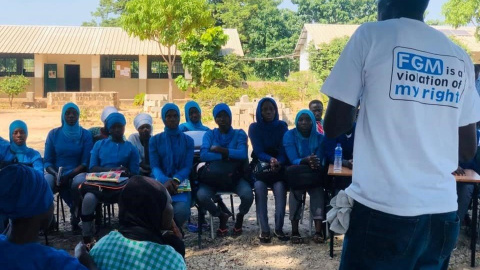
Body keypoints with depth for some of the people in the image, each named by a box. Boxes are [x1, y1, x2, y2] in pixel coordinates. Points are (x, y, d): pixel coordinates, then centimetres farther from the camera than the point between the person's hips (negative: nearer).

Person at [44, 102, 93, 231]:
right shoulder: (54, 134, 7)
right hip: (55, 173, 1)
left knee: (79, 182, -36)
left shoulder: (85, 134, 3)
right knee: (45, 183, -32)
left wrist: (68, 176, -18)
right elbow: (47, 161, 5)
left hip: (77, 173, -1)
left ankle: (75, 218, -15)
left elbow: (85, 162, -3)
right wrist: (56, 174, -17)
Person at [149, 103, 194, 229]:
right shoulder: (155, 140, 10)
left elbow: (187, 167, 1)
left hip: (181, 184, 1)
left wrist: (176, 180, -22)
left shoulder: (188, 140, 12)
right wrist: (165, 180, -25)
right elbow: (154, 167, -1)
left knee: (181, 211, -33)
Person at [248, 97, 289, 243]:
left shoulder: (282, 126, 5)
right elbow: (258, 151, -7)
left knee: (279, 186, -31)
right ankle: (264, 230, -28)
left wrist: (278, 162, -25)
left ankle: (279, 228, -23)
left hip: (279, 165, 1)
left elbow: (284, 150, -2)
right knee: (259, 185, -32)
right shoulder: (254, 127, 2)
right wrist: (270, 159, -29)